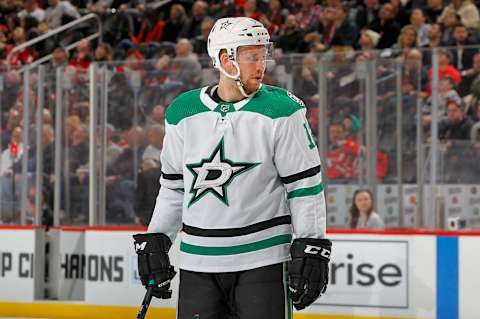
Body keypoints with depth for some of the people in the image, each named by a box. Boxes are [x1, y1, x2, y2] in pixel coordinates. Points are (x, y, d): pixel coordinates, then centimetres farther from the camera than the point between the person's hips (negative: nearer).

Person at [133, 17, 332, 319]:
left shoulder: (281, 111, -6)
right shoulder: (183, 113, 5)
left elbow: (306, 184, -4)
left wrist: (310, 250, -9)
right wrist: (155, 242, 13)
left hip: (262, 260, -3)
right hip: (198, 263, 3)